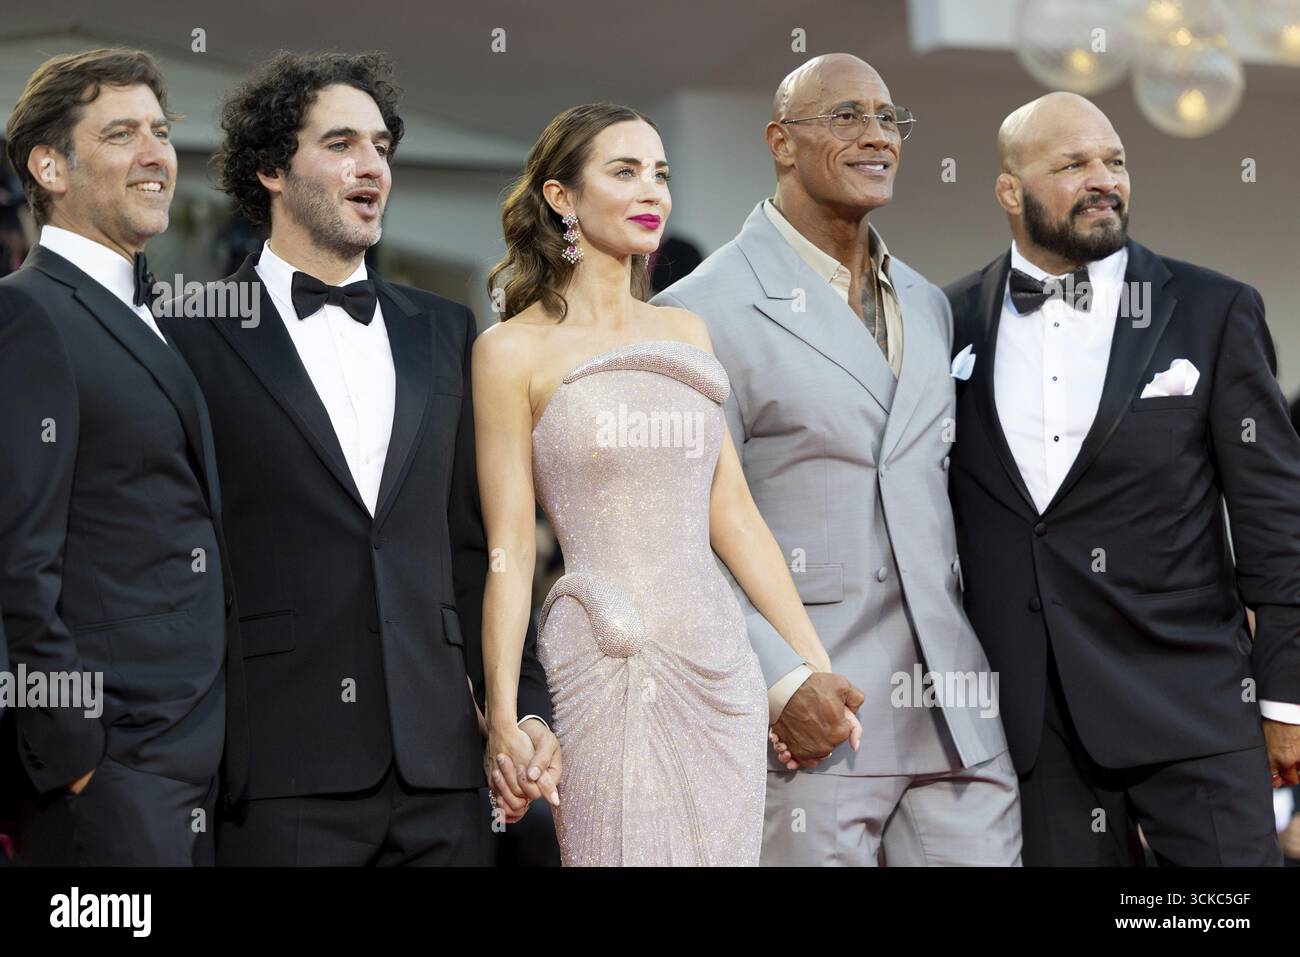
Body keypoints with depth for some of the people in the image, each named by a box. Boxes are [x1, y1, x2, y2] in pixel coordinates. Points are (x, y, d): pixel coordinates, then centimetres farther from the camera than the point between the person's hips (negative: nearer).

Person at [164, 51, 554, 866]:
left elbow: (473, 545, 16)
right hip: (280, 764, -4)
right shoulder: (196, 335, 2)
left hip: (438, 767, 4)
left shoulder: (444, 332, 16)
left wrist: (523, 704, 7)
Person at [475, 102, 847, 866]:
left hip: (722, 661, 5)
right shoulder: (515, 350, -2)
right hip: (613, 672, -5)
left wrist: (815, 661, 10)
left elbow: (732, 512, 13)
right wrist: (501, 717, -9)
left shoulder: (686, 334, 13)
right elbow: (509, 550, -4)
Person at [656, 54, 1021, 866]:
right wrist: (780, 681, -16)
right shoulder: (704, 313, -4)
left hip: (954, 709, 6)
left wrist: (967, 658, 14)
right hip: (811, 711, -6)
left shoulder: (928, 306, 18)